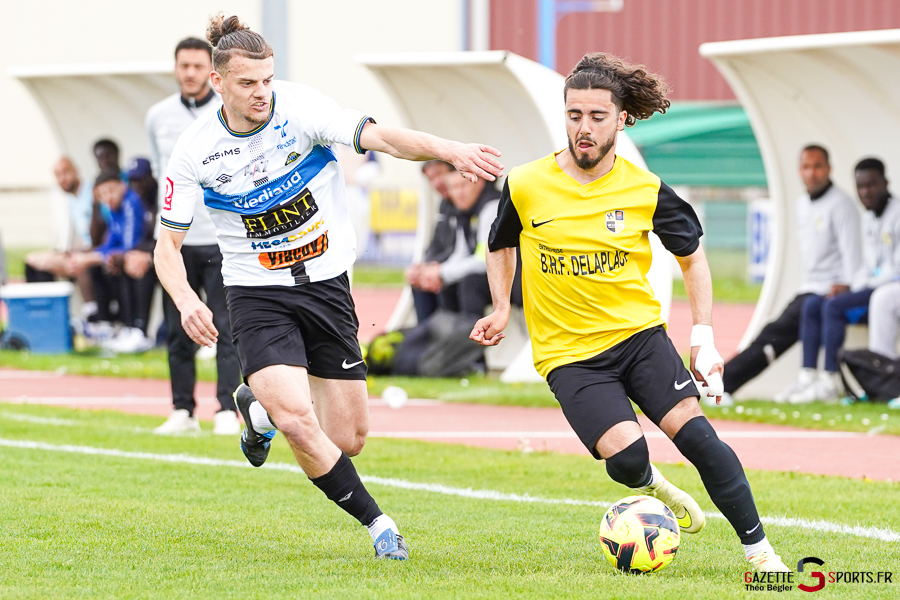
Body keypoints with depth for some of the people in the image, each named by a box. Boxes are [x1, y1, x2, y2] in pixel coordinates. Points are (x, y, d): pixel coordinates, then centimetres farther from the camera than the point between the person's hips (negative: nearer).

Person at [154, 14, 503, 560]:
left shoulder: (301, 109, -12)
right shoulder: (196, 151, -10)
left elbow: (380, 137, -26)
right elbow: (168, 244, -2)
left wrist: (450, 150, -43)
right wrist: (187, 301, -23)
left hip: (327, 284, 2)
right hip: (258, 294, -2)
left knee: (348, 438, 4)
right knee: (299, 422, -23)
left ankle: (261, 407, 36)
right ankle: (376, 522, -3)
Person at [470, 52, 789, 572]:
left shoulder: (647, 190, -5)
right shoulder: (526, 186, -5)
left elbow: (692, 255, 10)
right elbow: (502, 245, 16)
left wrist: (705, 336, 3)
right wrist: (502, 309, 2)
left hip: (640, 334, 1)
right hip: (568, 352, -1)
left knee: (695, 434, -17)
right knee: (627, 455, -21)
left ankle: (759, 550, -5)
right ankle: (653, 488, 17)